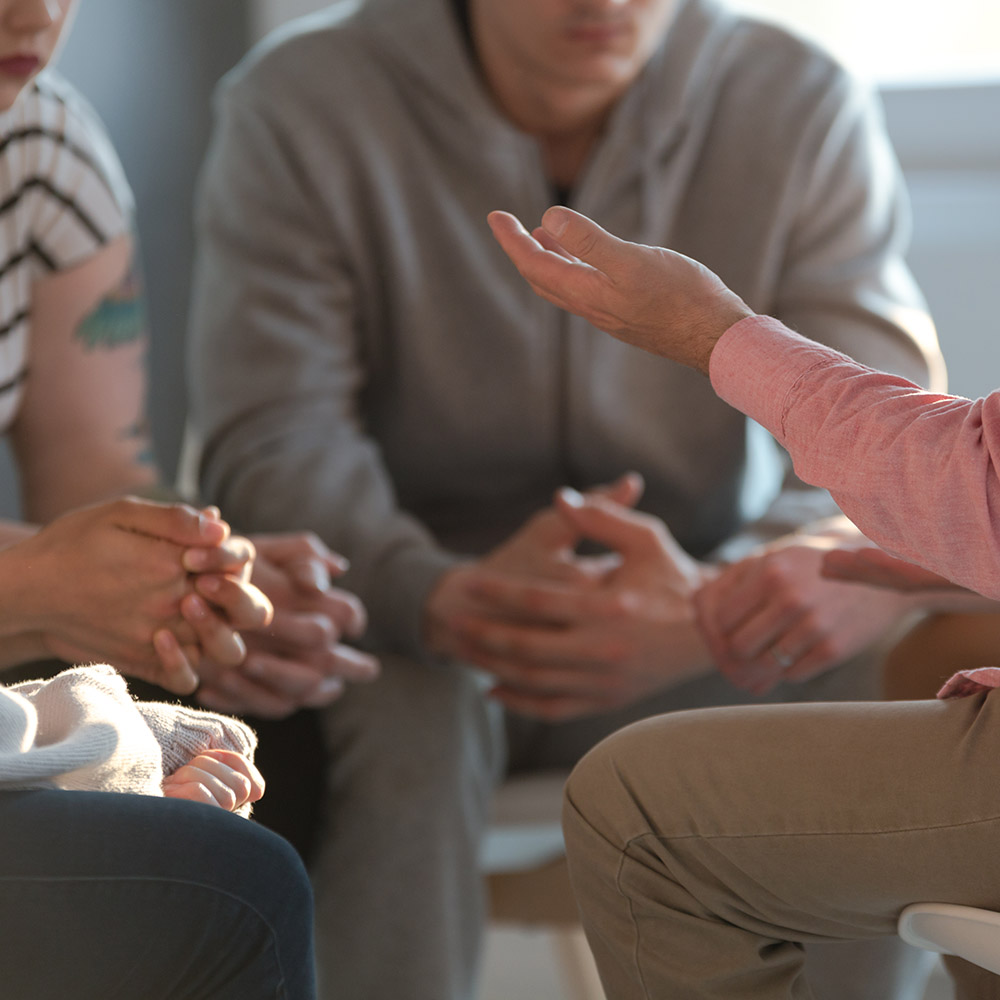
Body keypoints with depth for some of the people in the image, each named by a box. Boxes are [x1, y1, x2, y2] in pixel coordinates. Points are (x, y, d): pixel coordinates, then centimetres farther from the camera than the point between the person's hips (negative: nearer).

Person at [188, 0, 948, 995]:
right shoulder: (297, 107, -12)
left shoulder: (805, 112, -7)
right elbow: (270, 445, -21)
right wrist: (448, 599, -44)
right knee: (398, 717, -35)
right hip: (400, 619, -2)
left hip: (690, 603, 2)